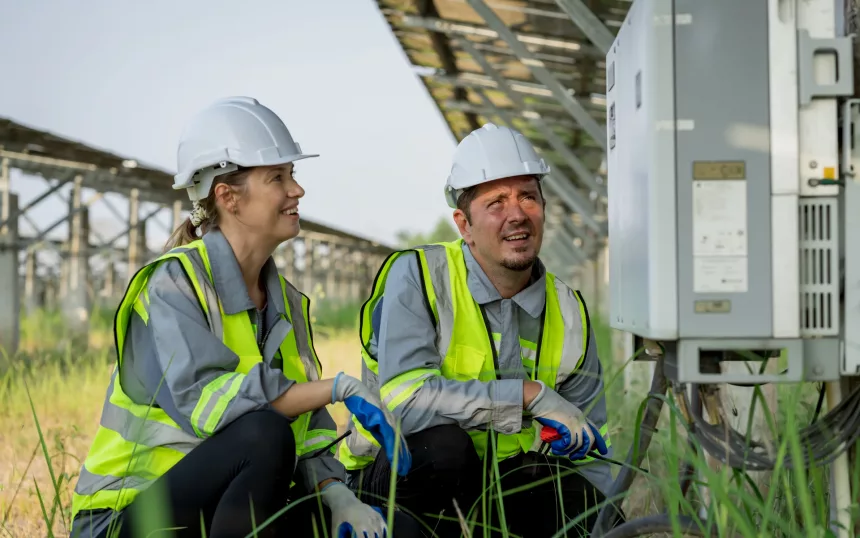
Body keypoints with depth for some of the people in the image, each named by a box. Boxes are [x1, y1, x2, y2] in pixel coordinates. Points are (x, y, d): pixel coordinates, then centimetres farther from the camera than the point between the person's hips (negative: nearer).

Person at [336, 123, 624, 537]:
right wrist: (529, 394, -27)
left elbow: (587, 455, 6)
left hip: (500, 485, 4)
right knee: (442, 444, -35)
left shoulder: (569, 314, 1)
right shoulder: (416, 276, -15)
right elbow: (406, 399, -29)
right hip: (401, 478, -4)